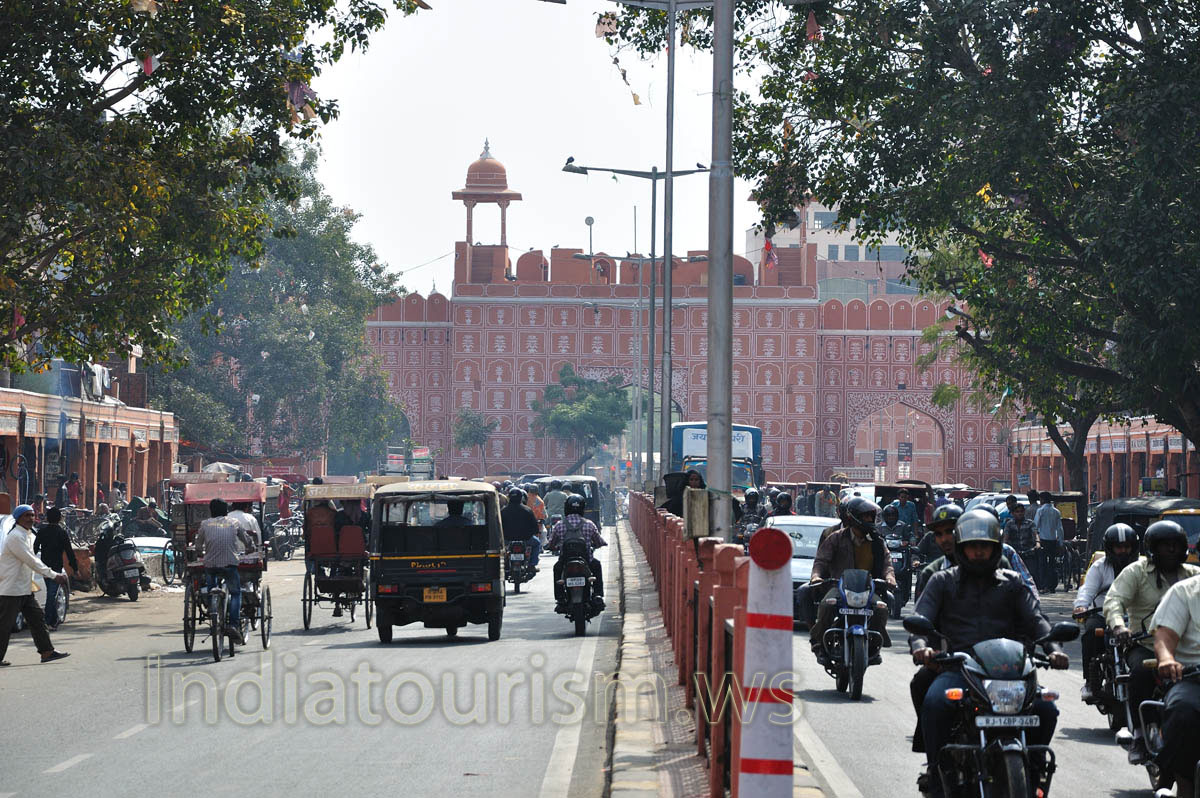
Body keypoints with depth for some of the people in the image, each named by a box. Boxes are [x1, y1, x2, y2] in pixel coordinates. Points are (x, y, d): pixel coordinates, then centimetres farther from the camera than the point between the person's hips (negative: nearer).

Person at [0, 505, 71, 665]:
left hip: (24, 589, 10)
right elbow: (31, 561, -21)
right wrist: (53, 575, -18)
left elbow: (32, 561, 17)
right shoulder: (15, 537, -17)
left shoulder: (27, 535, 15)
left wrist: (56, 575, 7)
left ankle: (47, 652, 9)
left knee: (37, 617, 7)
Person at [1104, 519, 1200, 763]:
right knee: (1141, 671, -34)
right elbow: (1114, 599, -7)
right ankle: (1139, 733, -23)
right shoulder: (1136, 572, 6)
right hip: (1145, 643, -3)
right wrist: (1118, 626, -28)